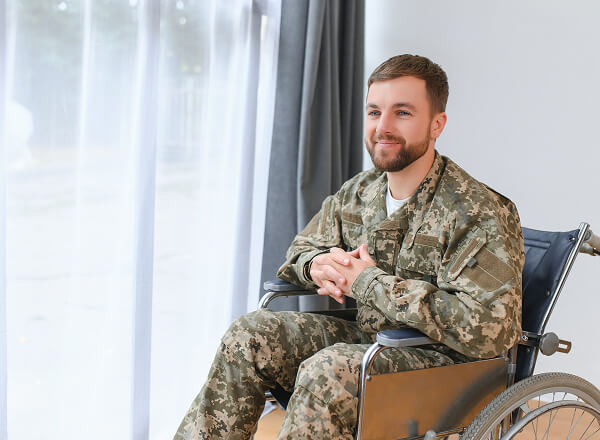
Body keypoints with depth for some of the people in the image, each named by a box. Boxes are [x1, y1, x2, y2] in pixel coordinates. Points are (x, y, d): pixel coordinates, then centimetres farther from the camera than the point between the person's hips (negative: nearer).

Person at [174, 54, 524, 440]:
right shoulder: (358, 192, 4)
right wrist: (318, 264, -9)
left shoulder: (481, 214, -18)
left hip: (446, 359, -7)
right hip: (367, 337, 7)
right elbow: (301, 248, 20)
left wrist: (370, 281, -23)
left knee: (328, 370, -33)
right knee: (249, 336, -8)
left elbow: (487, 328, -30)